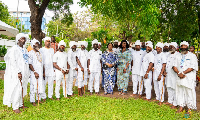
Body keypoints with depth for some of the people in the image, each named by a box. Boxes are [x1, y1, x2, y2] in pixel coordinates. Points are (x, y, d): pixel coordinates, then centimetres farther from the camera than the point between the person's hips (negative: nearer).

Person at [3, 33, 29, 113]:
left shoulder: (25, 50, 13)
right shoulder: (14, 49, -9)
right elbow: (13, 62, -15)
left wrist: (26, 73, 13)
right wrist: (18, 72, -20)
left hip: (24, 73, 7)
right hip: (17, 74, -7)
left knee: (22, 89, 13)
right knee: (17, 90, -3)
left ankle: (20, 104, 26)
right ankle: (15, 107, 8)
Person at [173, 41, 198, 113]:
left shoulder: (192, 56, 2)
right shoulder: (178, 56, 15)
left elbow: (192, 67, -9)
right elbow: (174, 66, 6)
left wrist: (183, 73, -16)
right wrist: (178, 73, -11)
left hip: (189, 78, -4)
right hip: (180, 77, 4)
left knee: (189, 92, -1)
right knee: (180, 92, 8)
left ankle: (189, 108, 10)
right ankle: (181, 107, 19)